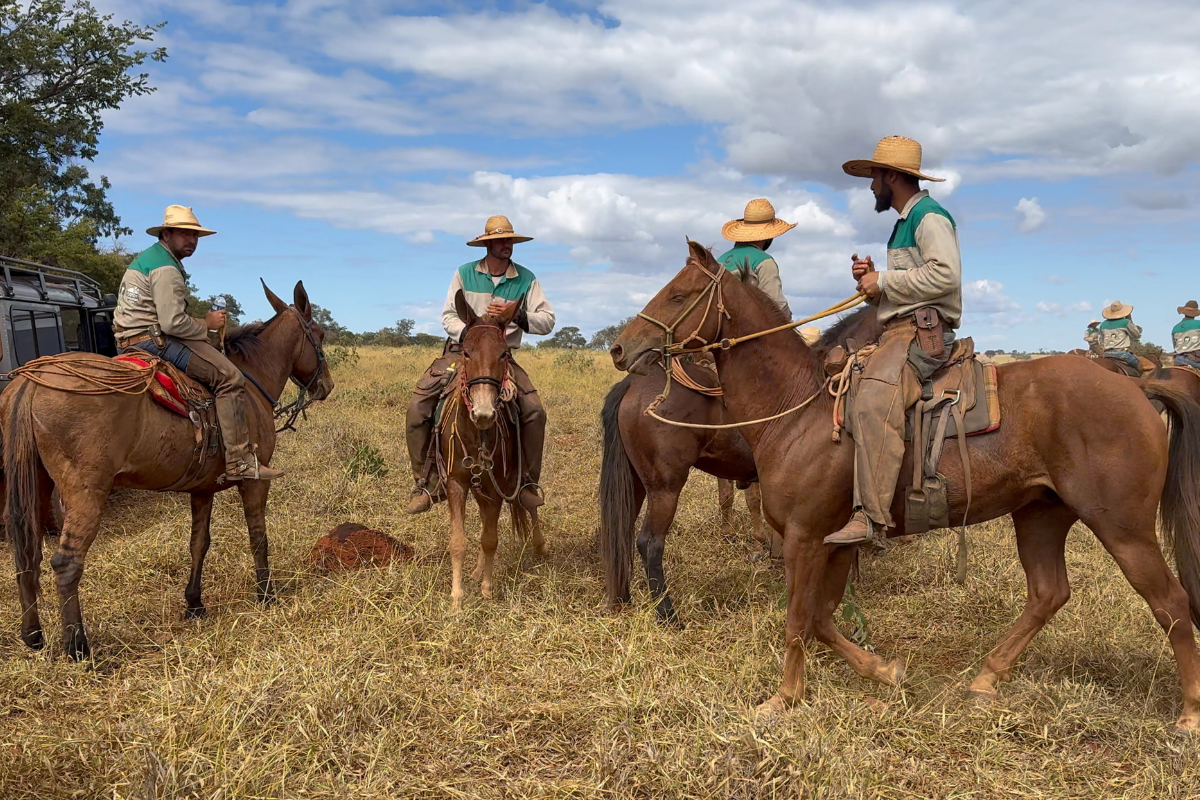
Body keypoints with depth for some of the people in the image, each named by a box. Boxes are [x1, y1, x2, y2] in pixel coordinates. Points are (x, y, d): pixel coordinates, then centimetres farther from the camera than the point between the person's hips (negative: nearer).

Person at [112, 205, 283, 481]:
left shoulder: (145, 259, 21)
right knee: (229, 378, -16)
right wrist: (207, 324, -7)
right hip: (154, 339, -11)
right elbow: (173, 323, -24)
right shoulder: (166, 269, -14)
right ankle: (238, 460, -22)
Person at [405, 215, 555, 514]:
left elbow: (547, 321, -2)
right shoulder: (464, 273, 1)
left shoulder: (526, 279, 2)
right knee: (418, 407, -17)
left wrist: (518, 315, -20)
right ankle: (426, 484, -4)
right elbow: (448, 316, 1)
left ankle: (528, 483, -1)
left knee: (534, 411, -21)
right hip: (461, 350, 0)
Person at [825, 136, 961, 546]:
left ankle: (870, 515, -39)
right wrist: (872, 278, 13)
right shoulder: (906, 222, 26)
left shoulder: (929, 216, -5)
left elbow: (945, 276, -21)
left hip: (922, 331, -11)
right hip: (898, 331, 11)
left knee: (871, 404, -33)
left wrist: (883, 281, -13)